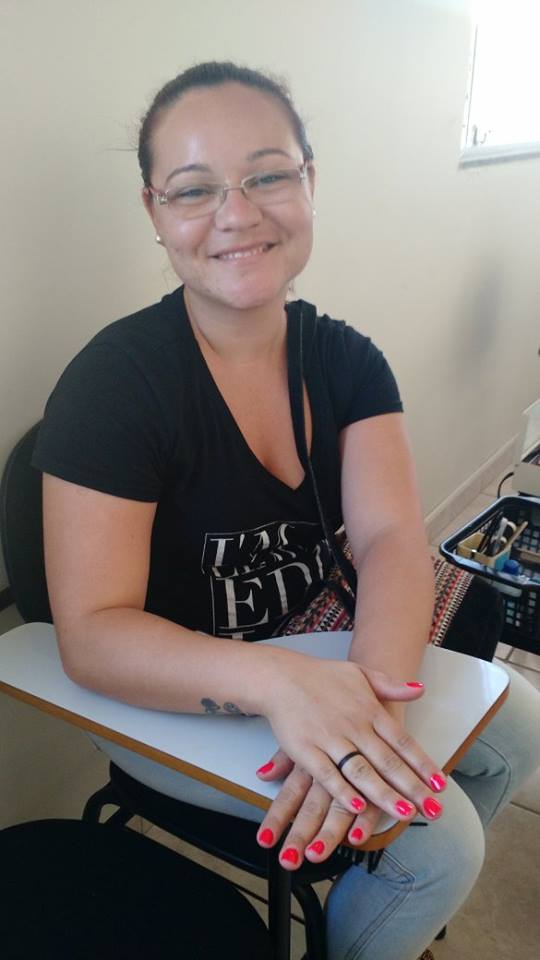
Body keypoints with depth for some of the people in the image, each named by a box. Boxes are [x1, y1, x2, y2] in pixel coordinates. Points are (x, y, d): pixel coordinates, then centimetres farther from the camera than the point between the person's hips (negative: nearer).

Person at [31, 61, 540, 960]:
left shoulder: (347, 361, -5)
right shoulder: (114, 381, -22)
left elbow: (393, 536, -17)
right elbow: (91, 633, -26)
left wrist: (366, 695, -36)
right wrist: (277, 682, -43)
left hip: (312, 657, 6)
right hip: (171, 704, -6)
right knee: (440, 836, -13)